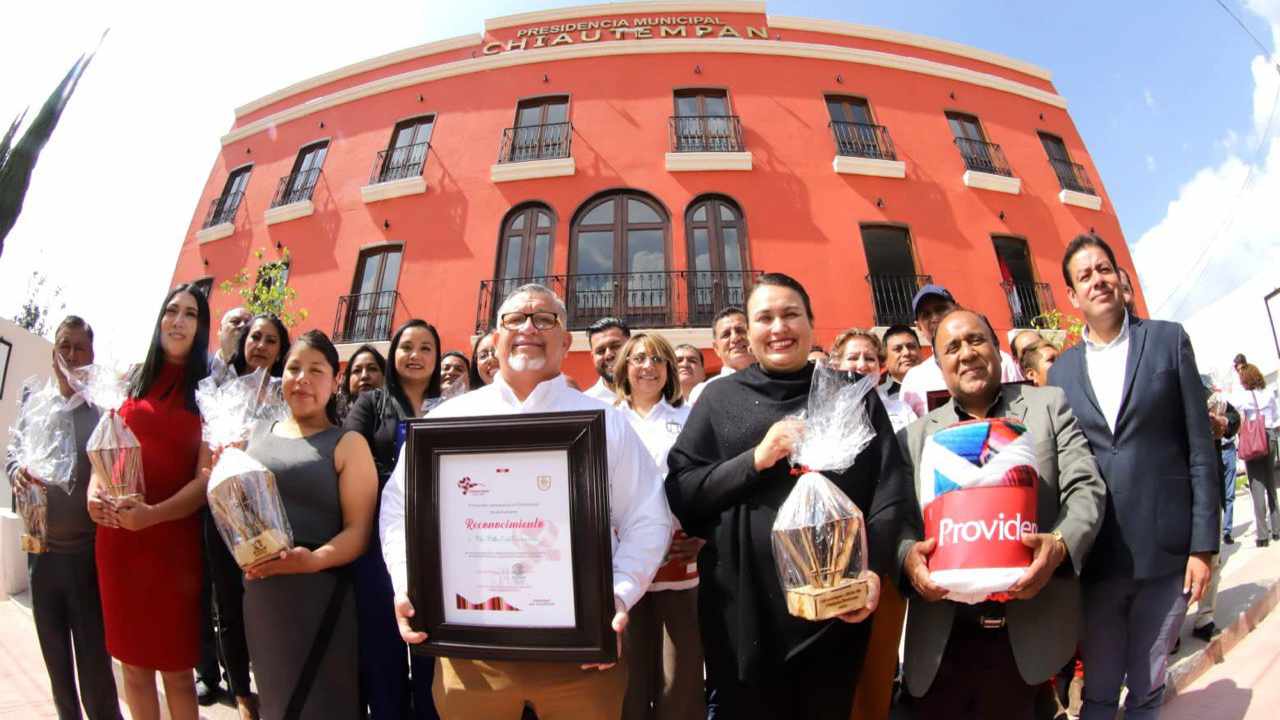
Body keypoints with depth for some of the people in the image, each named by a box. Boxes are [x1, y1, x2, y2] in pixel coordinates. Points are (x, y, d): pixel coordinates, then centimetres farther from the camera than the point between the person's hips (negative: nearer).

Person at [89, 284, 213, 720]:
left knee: (175, 667, 6)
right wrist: (95, 491, -6)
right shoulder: (136, 380, 10)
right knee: (131, 661, 14)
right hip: (115, 534, 4)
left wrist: (153, 514, -21)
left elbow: (208, 474, -8)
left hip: (173, 538, -4)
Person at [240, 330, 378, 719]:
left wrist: (314, 559, -27)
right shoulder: (256, 434, 10)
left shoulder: (348, 443, -4)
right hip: (259, 592, 4)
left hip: (320, 595, -4)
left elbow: (359, 529, -10)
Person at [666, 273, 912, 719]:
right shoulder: (720, 398, 4)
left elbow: (890, 490, 4)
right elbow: (679, 492, -1)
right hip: (743, 603, 0)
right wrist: (755, 459, -14)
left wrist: (873, 569, -11)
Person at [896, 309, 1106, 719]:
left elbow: (1086, 487, -1)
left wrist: (1061, 544, -20)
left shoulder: (1049, 405, 8)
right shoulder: (917, 436, 9)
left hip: (1031, 630, -1)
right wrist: (907, 555, -17)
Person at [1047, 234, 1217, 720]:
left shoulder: (1168, 340, 2)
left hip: (1166, 551, -1)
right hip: (1095, 556, 1)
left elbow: (1200, 448, -1)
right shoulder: (1062, 369, 7)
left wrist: (1203, 545, -4)